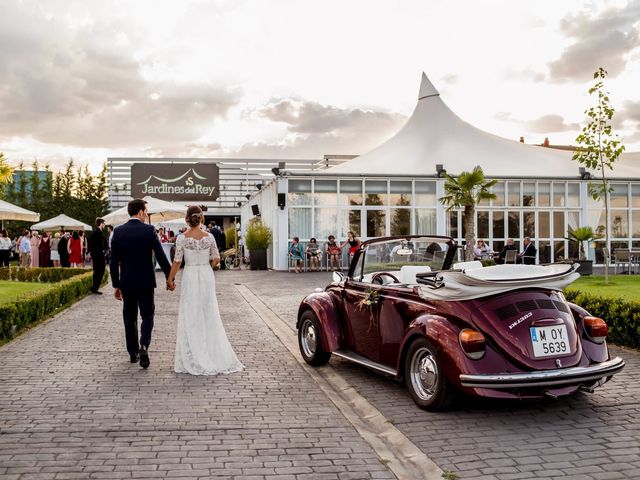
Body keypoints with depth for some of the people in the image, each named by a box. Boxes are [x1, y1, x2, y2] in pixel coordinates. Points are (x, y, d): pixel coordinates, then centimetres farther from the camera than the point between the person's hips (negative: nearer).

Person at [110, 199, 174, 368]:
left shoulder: (118, 232, -1)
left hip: (126, 282, 3)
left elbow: (114, 261, 0)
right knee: (147, 315, 9)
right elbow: (160, 256, -11)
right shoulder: (149, 230, -9)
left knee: (129, 317, 13)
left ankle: (133, 352, 20)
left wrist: (116, 285, 7)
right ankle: (143, 346, -12)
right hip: (145, 281, -2)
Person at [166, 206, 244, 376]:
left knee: (190, 317, 5)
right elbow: (216, 260, 2)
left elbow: (177, 261, -7)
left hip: (190, 277, -2)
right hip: (207, 276, 2)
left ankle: (193, 359, 7)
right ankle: (214, 356, 14)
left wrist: (170, 279, 4)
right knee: (209, 315, 11)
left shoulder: (182, 238, -8)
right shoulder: (209, 236, -2)